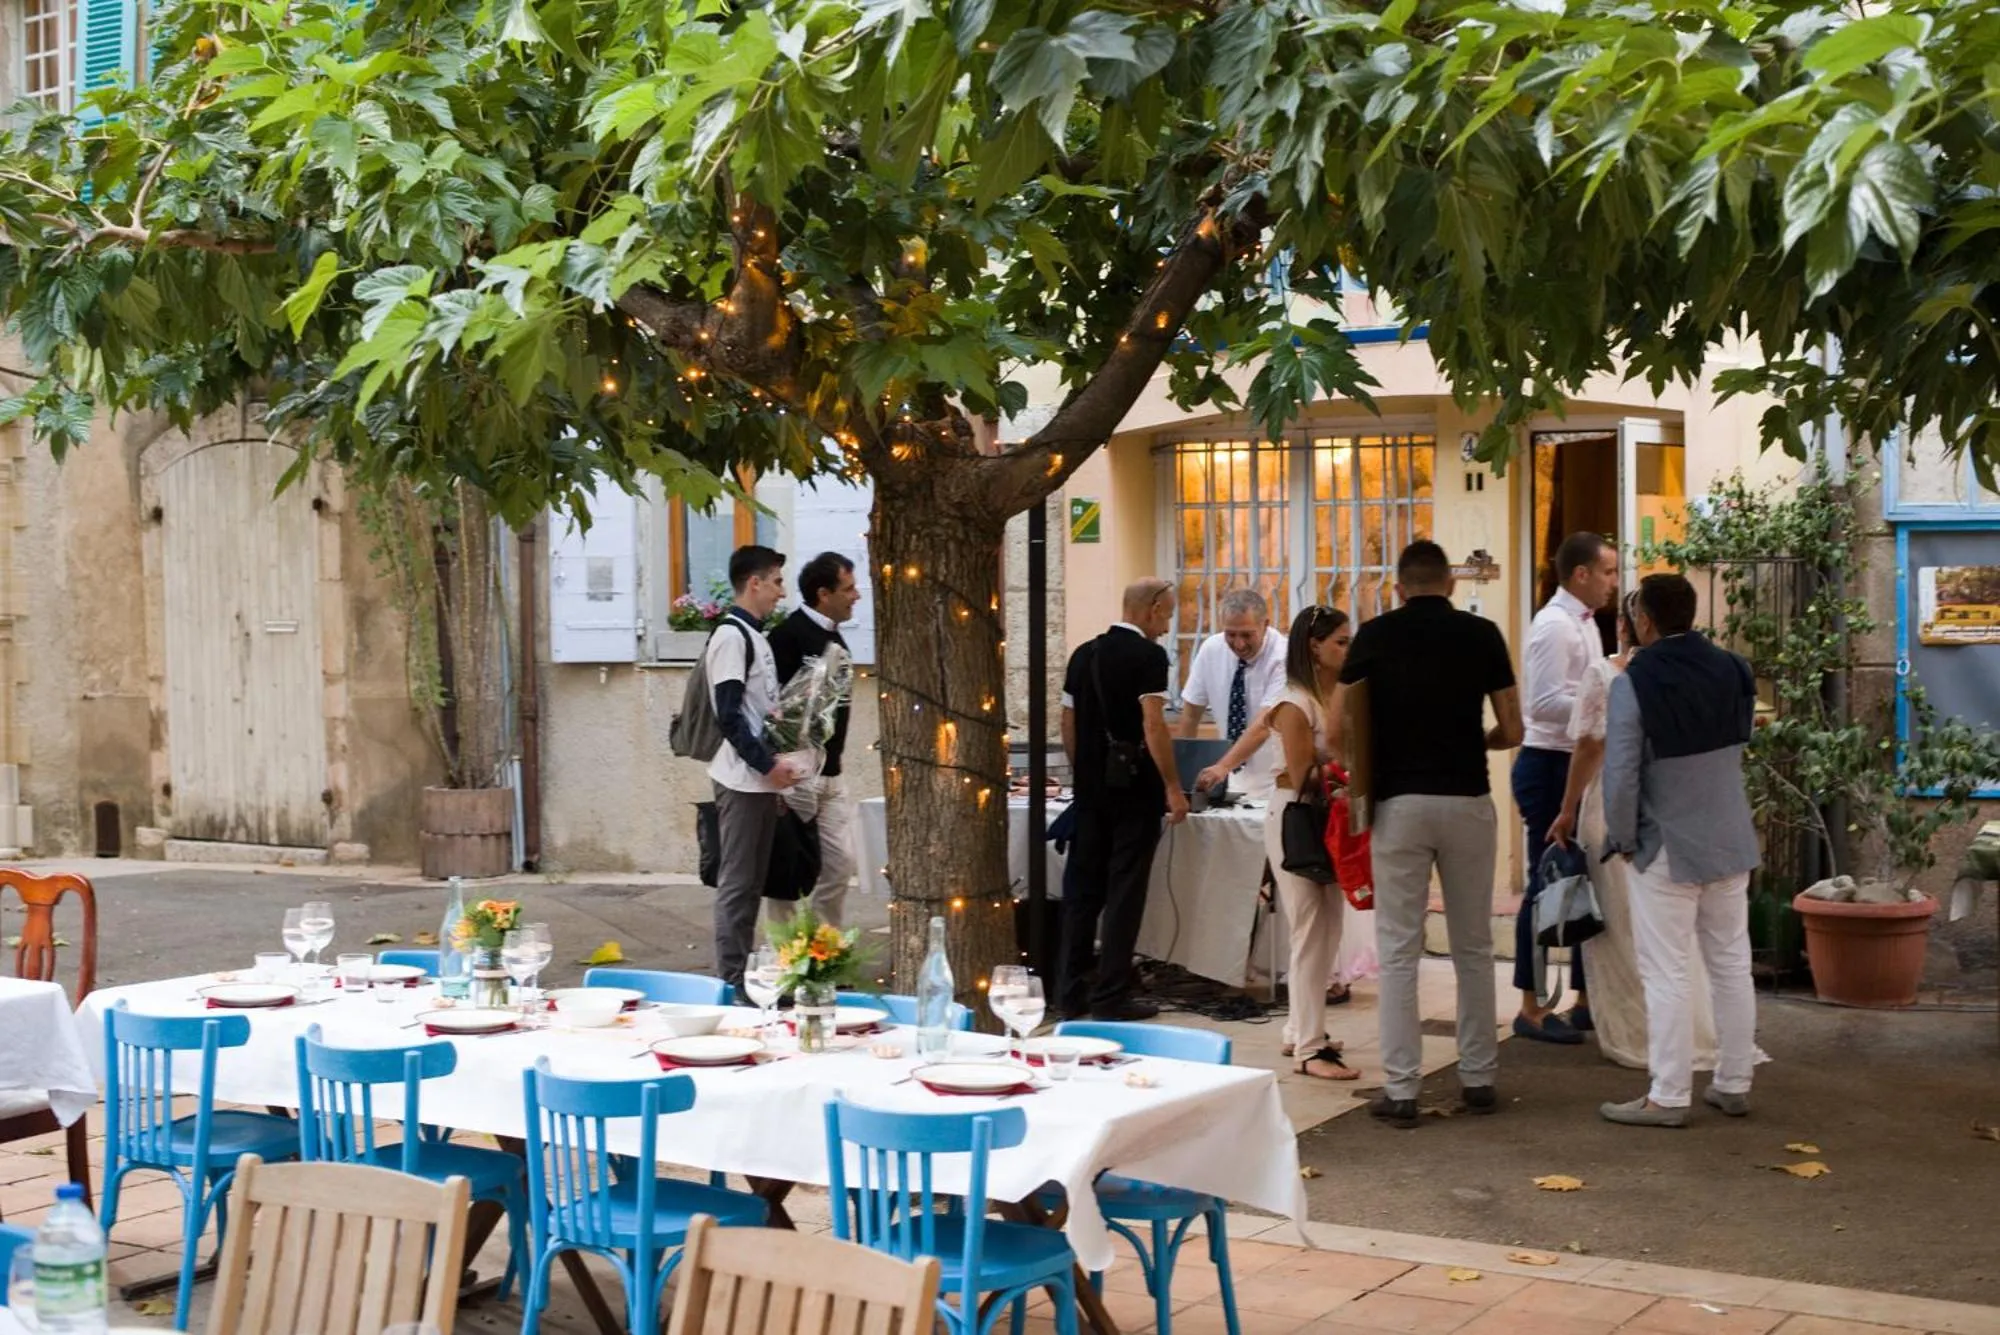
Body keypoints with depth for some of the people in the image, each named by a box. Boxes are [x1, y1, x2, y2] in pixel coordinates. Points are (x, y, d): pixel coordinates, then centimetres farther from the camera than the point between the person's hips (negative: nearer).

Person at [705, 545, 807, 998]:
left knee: (753, 882, 11)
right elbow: (728, 716, -18)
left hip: (762, 780, 9)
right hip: (741, 780, -9)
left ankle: (745, 977, 17)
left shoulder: (755, 636, 16)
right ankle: (732, 981, -1)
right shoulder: (731, 635, -12)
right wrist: (769, 764, -16)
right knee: (736, 882, -5)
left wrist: (776, 771, 12)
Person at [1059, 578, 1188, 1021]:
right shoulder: (1148, 655, -11)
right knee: (1125, 891, -2)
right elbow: (1153, 725, -17)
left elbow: (1068, 724, 13)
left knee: (1082, 886, 10)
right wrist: (1173, 788, -13)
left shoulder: (1084, 654, 10)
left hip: (1090, 786, 7)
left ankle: (1073, 991, 14)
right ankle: (1111, 996, 0)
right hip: (1133, 786, -6)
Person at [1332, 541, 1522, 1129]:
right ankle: (1478, 1078, 19)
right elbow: (1511, 732, 5)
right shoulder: (1482, 634, 2)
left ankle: (1400, 1090, 2)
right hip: (1467, 799, 1)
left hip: (1399, 801, -1)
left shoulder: (1376, 635, 0)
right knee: (1473, 947, 13)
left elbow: (1336, 730, 0)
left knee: (1399, 950, 3)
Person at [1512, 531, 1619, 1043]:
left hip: (1579, 767, 10)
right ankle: (1531, 1008, 6)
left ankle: (1587, 998, 23)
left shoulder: (1584, 624, 14)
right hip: (1550, 767, -10)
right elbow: (1545, 703, -24)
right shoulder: (1555, 626, -16)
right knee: (1549, 884, -3)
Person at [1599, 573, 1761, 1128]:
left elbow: (1620, 774, -17)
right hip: (1731, 842, 6)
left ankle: (1668, 1097, 4)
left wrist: (1623, 840, -5)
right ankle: (1734, 1086, 22)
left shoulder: (1634, 683, -17)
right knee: (1732, 965, 13)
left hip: (1667, 849, -6)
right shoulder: (1732, 671, 1)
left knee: (1667, 975, 0)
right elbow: (1739, 747, 12)